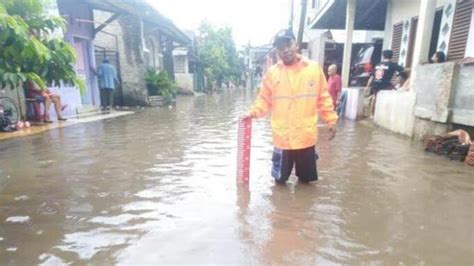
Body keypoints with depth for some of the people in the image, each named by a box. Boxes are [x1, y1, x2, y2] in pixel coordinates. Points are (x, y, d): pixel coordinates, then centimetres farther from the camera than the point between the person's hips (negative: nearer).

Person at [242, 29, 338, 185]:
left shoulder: (314, 68, -1)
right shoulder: (272, 72, -2)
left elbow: (323, 98, 5)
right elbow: (264, 100, 3)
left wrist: (331, 121, 5)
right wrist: (253, 112, -13)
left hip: (307, 136, 1)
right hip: (282, 137, 0)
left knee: (306, 178, 17)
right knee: (280, 178, 15)